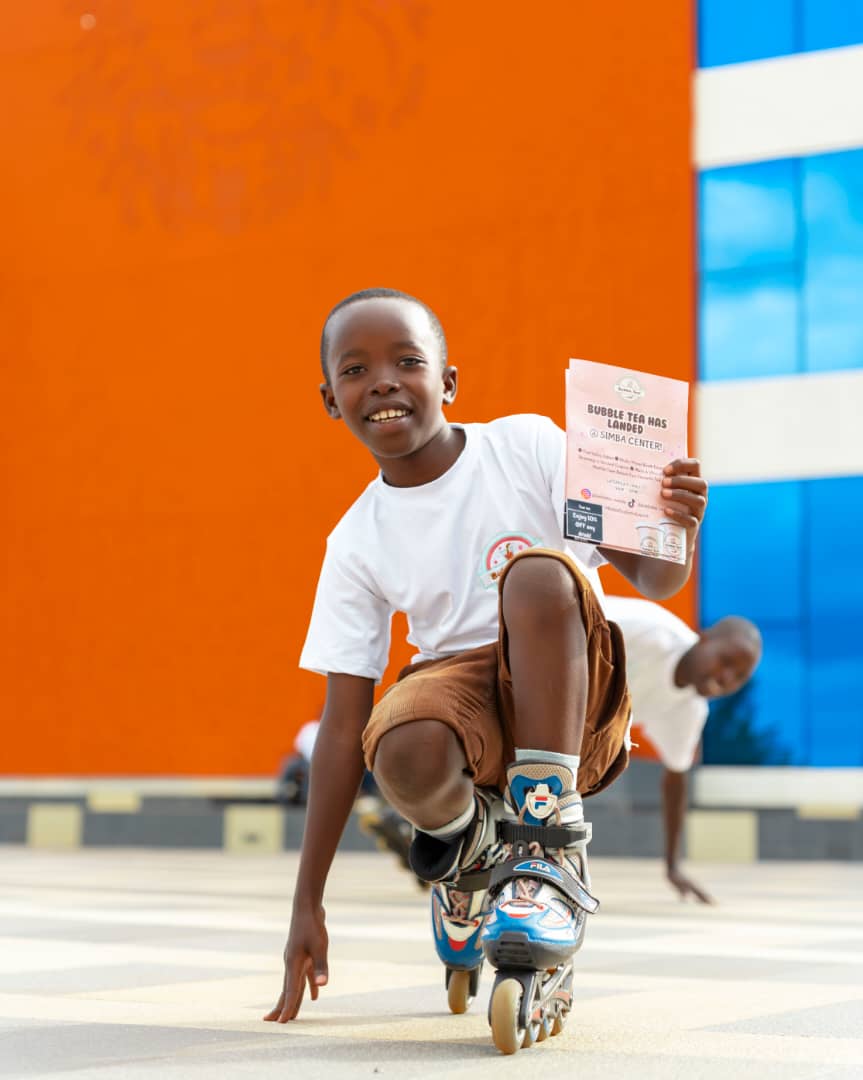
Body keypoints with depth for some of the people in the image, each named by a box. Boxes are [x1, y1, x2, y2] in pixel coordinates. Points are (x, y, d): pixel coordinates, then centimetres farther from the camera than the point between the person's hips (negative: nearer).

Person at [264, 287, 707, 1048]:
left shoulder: (530, 448, -4)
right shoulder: (357, 543, 2)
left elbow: (652, 578, -3)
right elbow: (343, 727, 3)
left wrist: (677, 532, -30)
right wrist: (308, 903, 1)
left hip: (575, 702, -1)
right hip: (462, 694, 1)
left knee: (537, 573, -32)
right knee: (404, 755, -35)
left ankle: (548, 846, -25)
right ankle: (470, 848, 3)